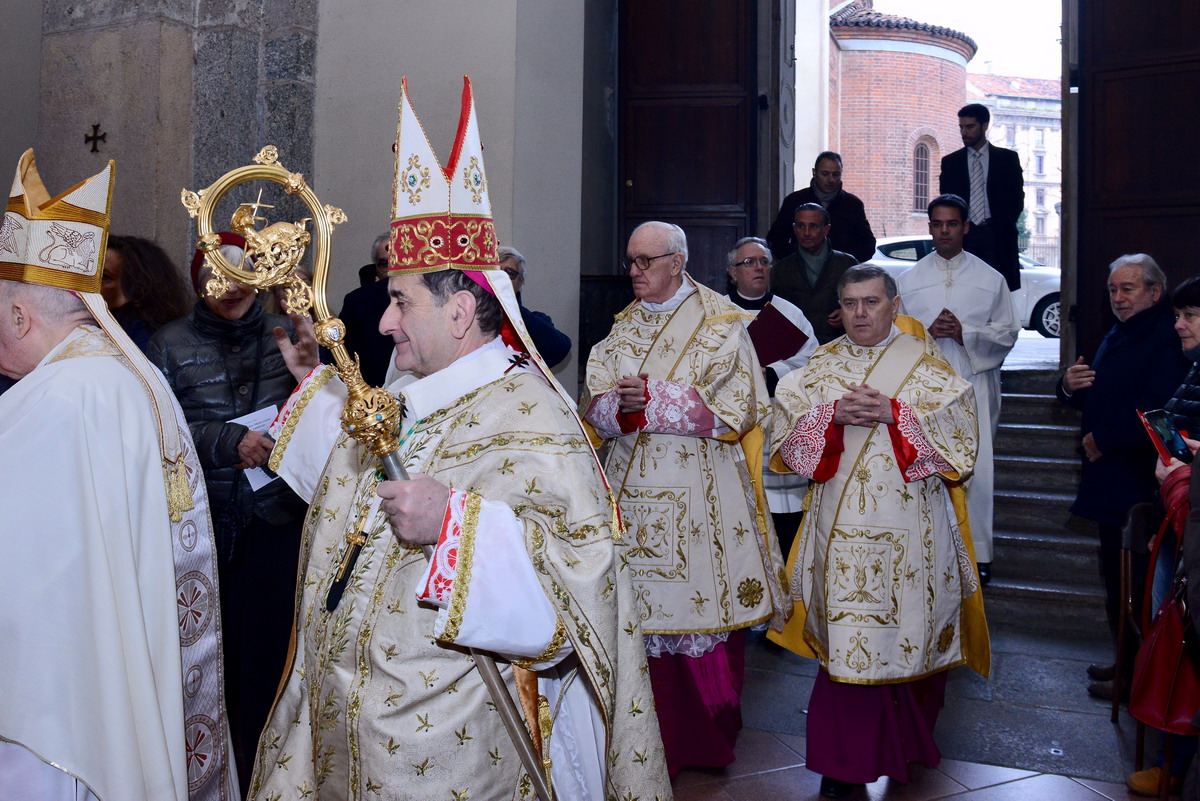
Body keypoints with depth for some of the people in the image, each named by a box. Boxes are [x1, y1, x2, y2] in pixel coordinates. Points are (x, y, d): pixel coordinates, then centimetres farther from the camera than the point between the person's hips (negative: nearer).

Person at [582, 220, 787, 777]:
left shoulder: (721, 324, -1)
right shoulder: (624, 327, 14)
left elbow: (738, 406, -10)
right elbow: (594, 406, 9)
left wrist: (654, 397, -15)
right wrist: (620, 403, -15)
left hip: (699, 491, -4)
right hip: (635, 489, 4)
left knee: (701, 601, -1)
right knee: (643, 609, 2)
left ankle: (711, 738, 15)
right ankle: (659, 737, 13)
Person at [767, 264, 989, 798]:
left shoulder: (923, 363, 4)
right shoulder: (822, 364, 10)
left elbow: (958, 424, -6)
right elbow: (787, 423, 1)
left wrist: (894, 413, -17)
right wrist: (834, 415, -15)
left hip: (909, 525, -1)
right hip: (841, 522, 1)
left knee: (908, 626, 4)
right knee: (847, 635, 0)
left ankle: (906, 740, 26)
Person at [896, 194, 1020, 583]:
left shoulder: (990, 279, 8)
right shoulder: (908, 279, 11)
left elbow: (1008, 332, 5)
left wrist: (964, 332, -11)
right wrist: (927, 331, -10)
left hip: (973, 385, -1)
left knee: (975, 469, -4)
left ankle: (977, 552, 5)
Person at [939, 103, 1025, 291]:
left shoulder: (1008, 158, 10)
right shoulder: (950, 162, 12)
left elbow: (1017, 198, 8)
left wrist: (1002, 227, -2)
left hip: (998, 238, -1)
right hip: (963, 237, 1)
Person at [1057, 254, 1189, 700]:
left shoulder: (1166, 341, -17)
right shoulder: (1117, 337, 16)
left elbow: (1155, 414, -27)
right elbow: (1094, 399, 23)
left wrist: (1103, 439, -16)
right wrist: (1070, 387, 0)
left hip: (1138, 485, -10)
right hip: (1109, 479, 10)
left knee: (1128, 582, -3)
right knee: (1116, 576, 17)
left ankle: (1134, 675, 8)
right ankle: (1125, 661, 29)